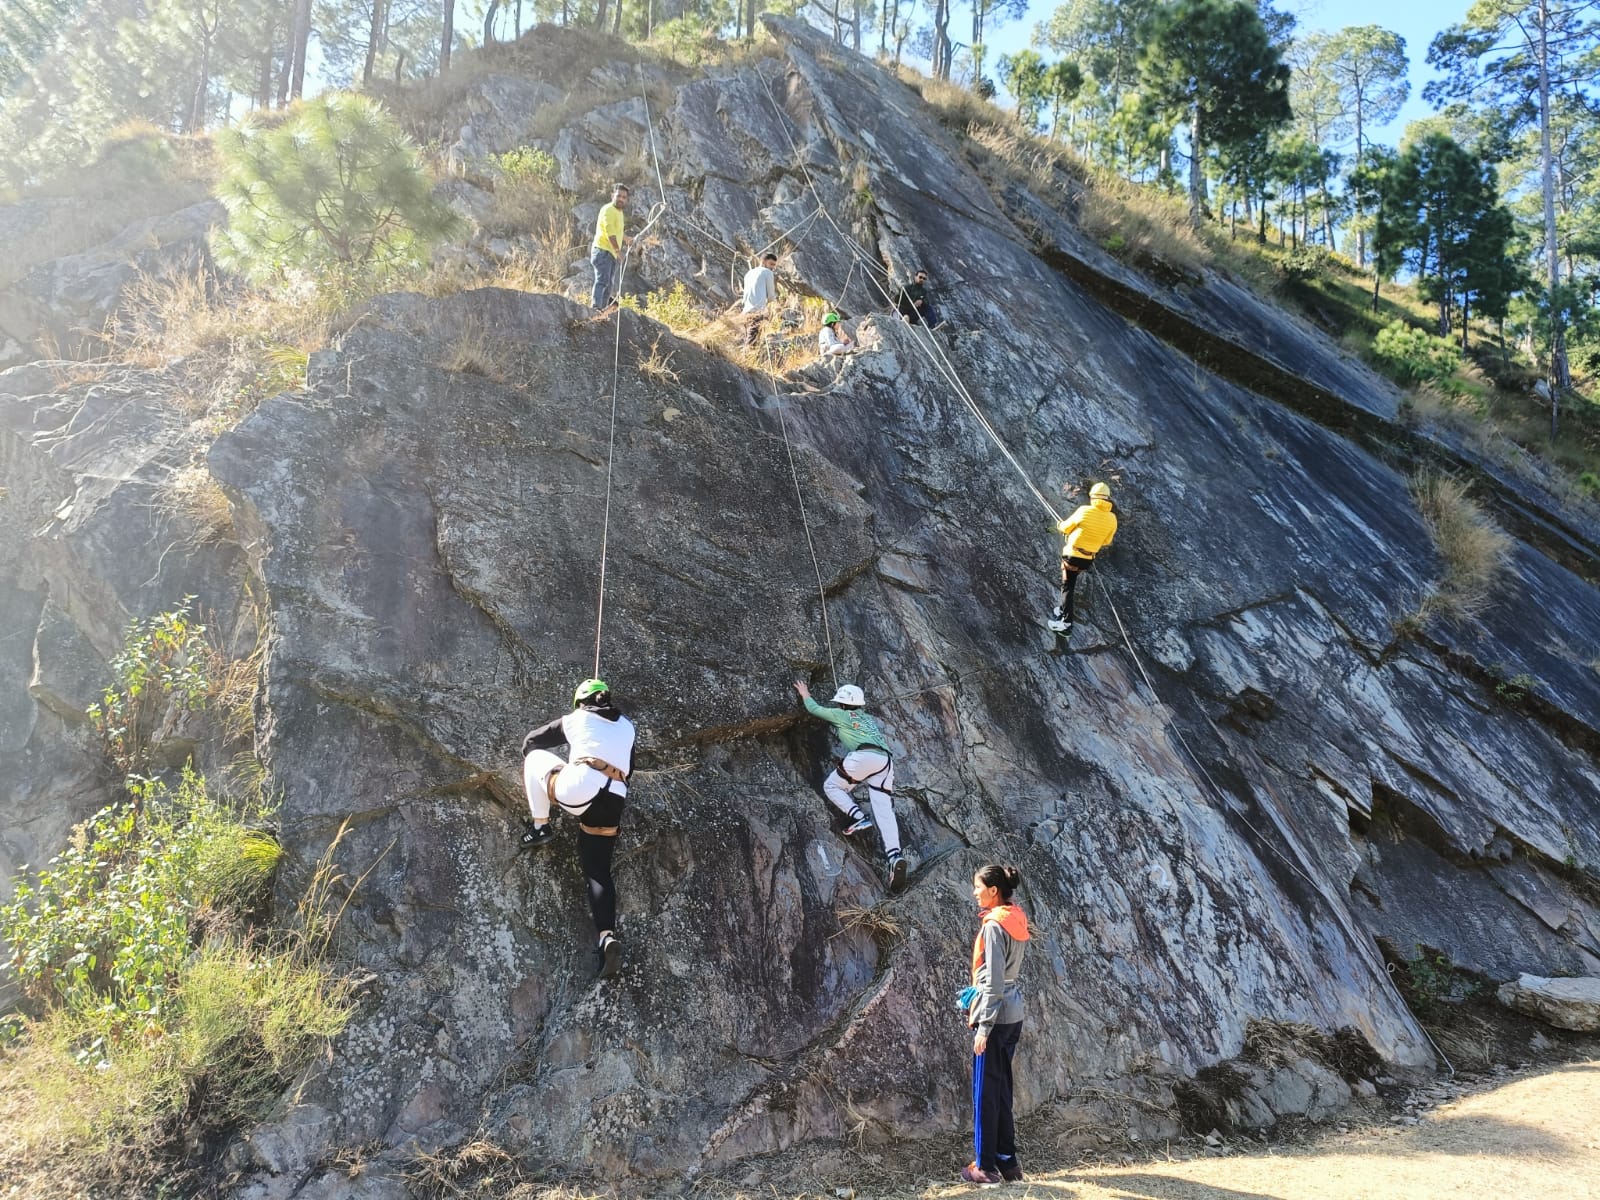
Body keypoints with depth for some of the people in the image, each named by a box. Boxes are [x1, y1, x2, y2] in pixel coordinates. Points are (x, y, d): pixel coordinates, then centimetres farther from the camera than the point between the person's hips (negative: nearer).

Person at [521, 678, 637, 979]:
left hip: (576, 789, -4)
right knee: (598, 870, 12)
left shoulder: (575, 719, 18)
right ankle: (607, 936, -9)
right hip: (613, 802, 4)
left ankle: (540, 825, 15)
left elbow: (530, 742, 29)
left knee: (534, 754, 21)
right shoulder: (627, 728, 26)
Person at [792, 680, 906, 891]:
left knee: (831, 786, 15)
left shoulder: (842, 715, 19)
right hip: (886, 761, 6)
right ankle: (895, 856, -26)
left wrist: (805, 695, 50)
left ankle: (858, 817, -8)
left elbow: (814, 709, 30)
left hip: (863, 756, -6)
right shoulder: (869, 720, 36)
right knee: (884, 811, -4)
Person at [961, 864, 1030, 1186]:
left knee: (985, 1091, 1)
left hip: (995, 1015, -9)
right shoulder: (1017, 920, 8)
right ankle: (1008, 1162, 20)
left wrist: (983, 1027, -17)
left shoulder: (994, 926, -18)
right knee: (1002, 1090, 15)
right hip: (1014, 1014, 9)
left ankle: (986, 1167, 9)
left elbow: (993, 982, -19)